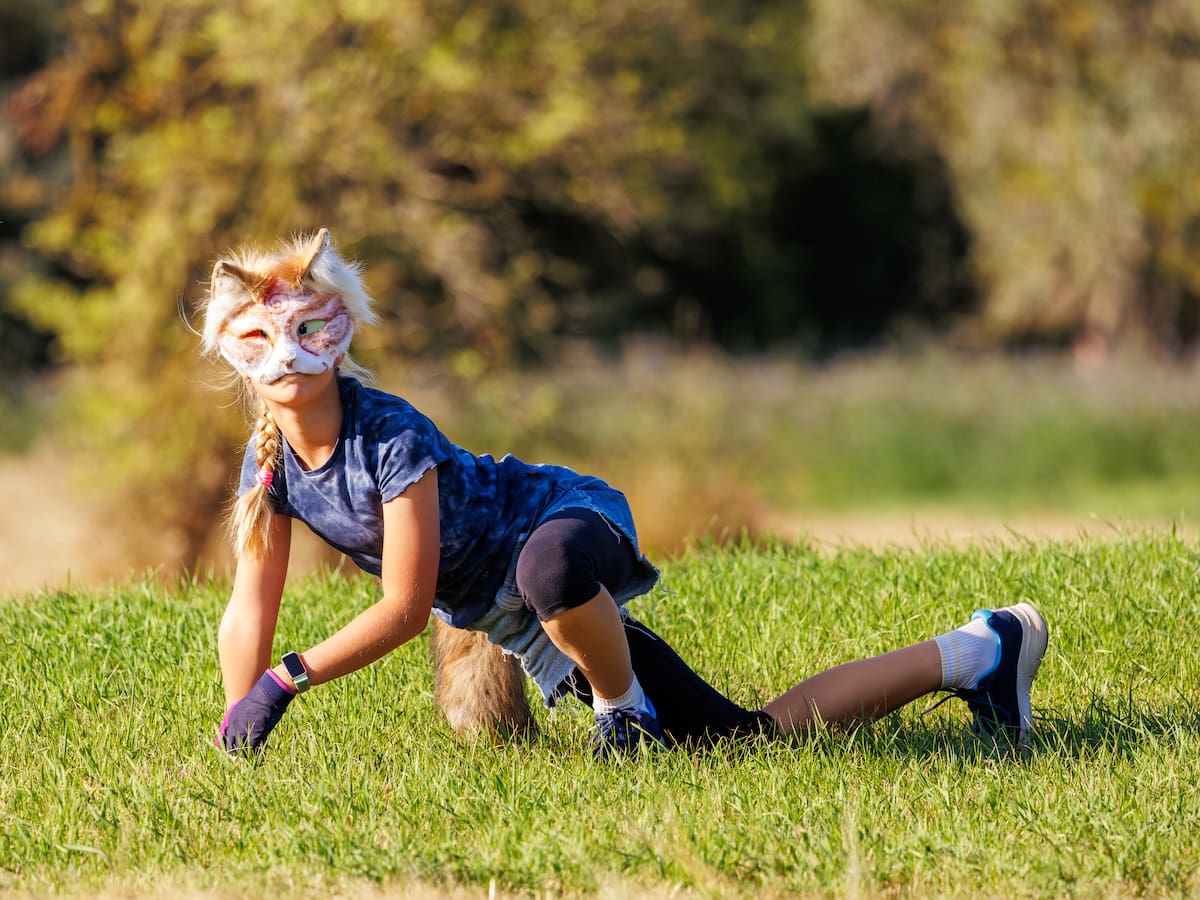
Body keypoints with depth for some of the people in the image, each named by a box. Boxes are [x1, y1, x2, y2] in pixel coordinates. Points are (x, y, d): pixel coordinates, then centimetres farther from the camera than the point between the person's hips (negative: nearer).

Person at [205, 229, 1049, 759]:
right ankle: (972, 655, 21)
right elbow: (250, 614, 1)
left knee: (552, 564, -48)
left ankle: (625, 711, -16)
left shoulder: (390, 436, -27)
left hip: (569, 521, -7)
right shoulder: (272, 462, -7)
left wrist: (284, 680, -27)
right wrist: (233, 748, -5)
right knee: (749, 737, 6)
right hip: (505, 616, 7)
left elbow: (402, 608, -26)